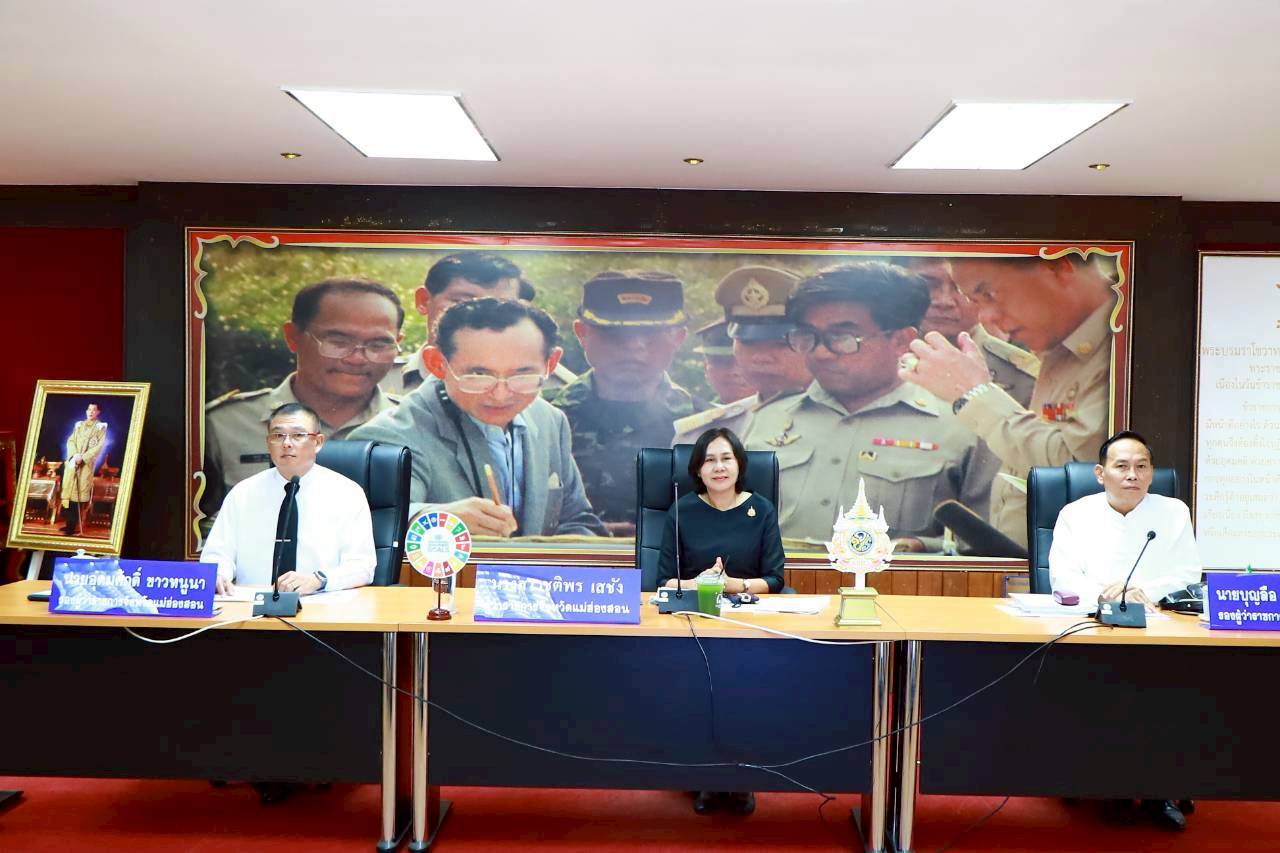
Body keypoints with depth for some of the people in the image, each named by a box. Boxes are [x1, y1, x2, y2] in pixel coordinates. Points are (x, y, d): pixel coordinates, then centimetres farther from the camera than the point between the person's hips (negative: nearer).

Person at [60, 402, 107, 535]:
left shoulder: (101, 427, 3)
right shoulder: (79, 425, 15)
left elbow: (99, 446, -5)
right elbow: (70, 440, 8)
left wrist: (83, 457, -14)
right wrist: (74, 454, -10)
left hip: (87, 463, -4)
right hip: (73, 461, 4)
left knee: (81, 492, -7)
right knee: (69, 489, 1)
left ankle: (77, 526, -5)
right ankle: (69, 523, 7)